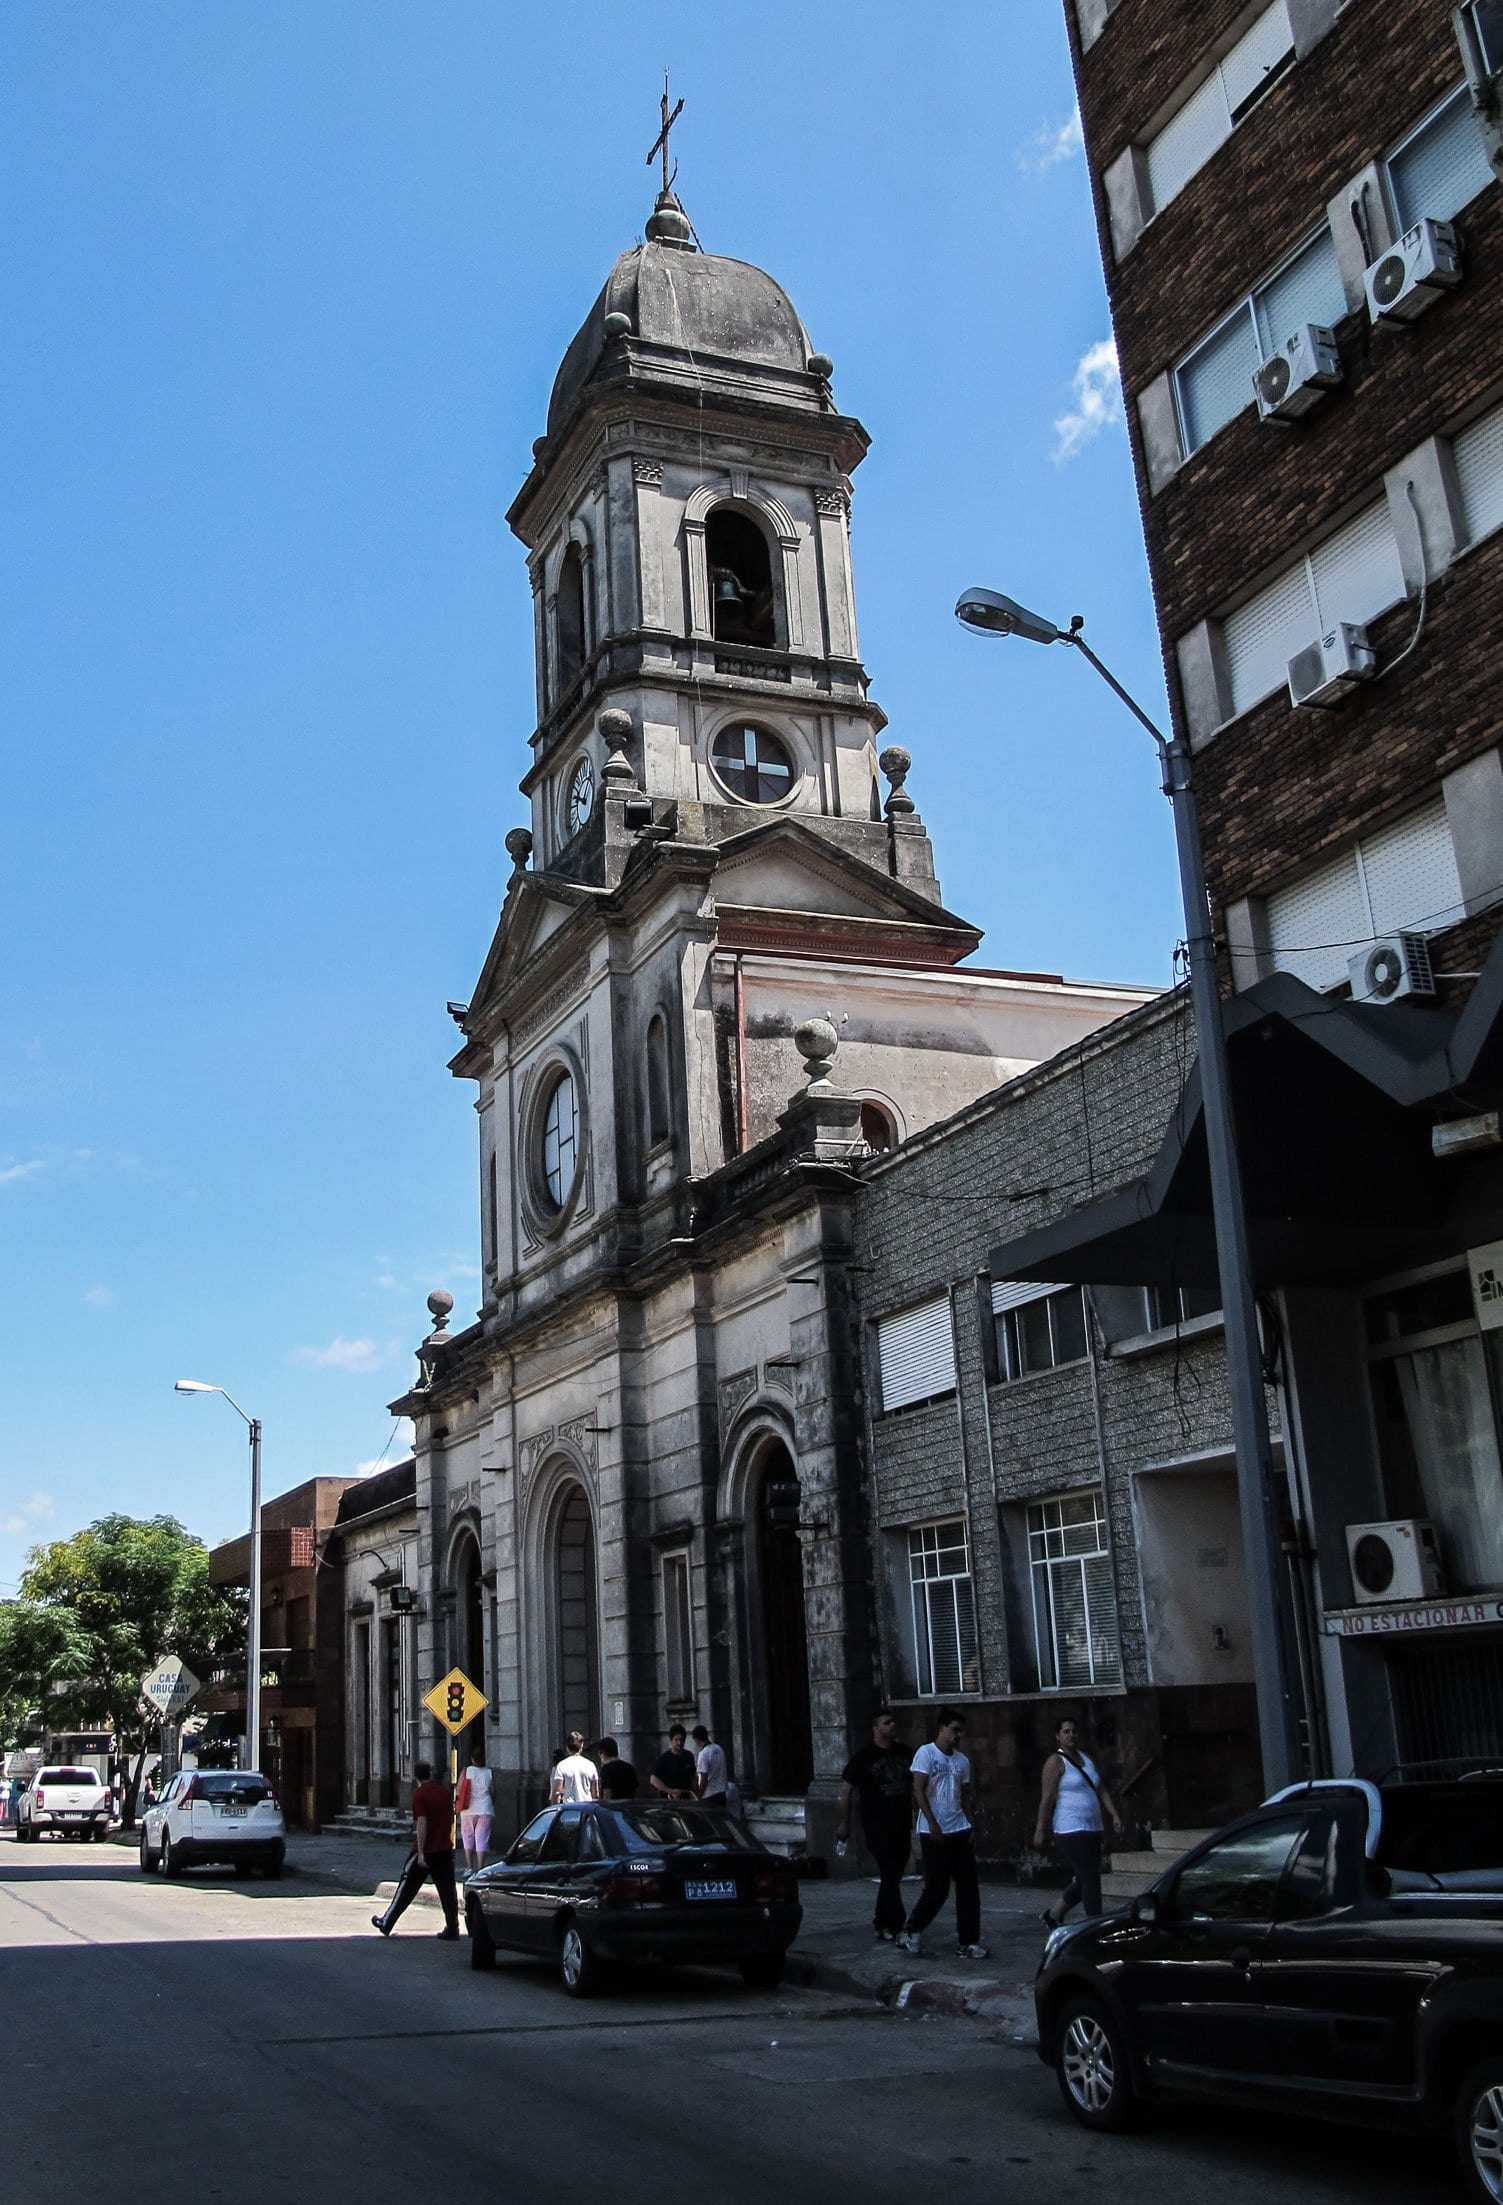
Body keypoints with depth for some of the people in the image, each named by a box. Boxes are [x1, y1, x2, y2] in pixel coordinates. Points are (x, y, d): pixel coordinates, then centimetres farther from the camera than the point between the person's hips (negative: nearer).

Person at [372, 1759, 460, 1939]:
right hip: (445, 1849, 5)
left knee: (406, 1888, 6)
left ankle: (386, 1924, 16)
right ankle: (452, 1929, 4)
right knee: (447, 1890, 6)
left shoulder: (420, 1794, -12)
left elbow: (422, 1823, -19)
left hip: (426, 1850, -5)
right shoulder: (444, 1791, 8)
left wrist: (421, 1853, -19)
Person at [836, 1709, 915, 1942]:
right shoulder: (863, 1757, -6)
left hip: (902, 1825, 6)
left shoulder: (903, 1754, 10)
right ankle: (895, 1928, -6)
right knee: (890, 1877, -10)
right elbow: (846, 1789, -4)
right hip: (877, 1826, -6)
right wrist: (844, 1822, -7)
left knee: (892, 1878, 12)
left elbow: (914, 1786, 19)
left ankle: (881, 1924, 25)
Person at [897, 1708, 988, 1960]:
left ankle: (967, 1942, 9)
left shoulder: (962, 1761, 11)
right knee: (937, 1889, -2)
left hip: (959, 1832, 6)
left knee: (968, 1888, 1)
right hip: (934, 1833, -6)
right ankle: (910, 1931, 18)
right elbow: (918, 1791, -11)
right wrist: (933, 1824, -16)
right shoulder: (926, 1753, -7)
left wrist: (969, 1829, 7)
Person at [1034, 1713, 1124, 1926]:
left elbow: (1101, 1790, 15)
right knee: (1090, 1880, -10)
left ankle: (1053, 1914, 29)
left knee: (1083, 1879, 12)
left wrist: (1114, 1814, 2)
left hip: (1092, 1829, 8)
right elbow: (1047, 1797, -12)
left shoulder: (1086, 1758, 15)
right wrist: (1040, 1830, -14)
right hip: (1071, 1830, -8)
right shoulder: (1056, 1762, -8)